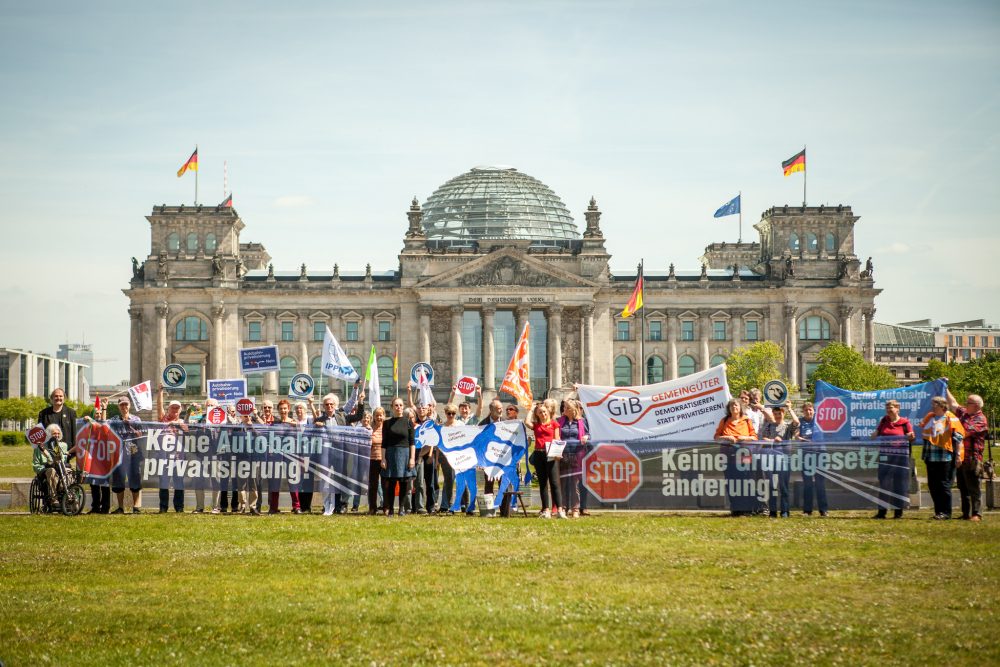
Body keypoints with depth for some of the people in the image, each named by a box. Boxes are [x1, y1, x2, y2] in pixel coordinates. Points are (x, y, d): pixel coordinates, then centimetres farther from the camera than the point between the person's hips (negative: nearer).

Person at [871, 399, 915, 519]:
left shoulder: (905, 422, -1)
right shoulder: (884, 420, 10)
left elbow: (910, 436, 1)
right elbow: (876, 433, 19)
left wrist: (911, 437, -21)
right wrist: (874, 435, -3)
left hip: (900, 456, -4)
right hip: (885, 456, 4)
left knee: (899, 483, -1)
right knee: (884, 483, 5)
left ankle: (898, 511, 6)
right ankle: (882, 511, 8)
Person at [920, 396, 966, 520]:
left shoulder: (950, 419, -7)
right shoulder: (929, 417, 12)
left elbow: (958, 438, -10)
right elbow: (923, 432, 25)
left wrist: (958, 455, -14)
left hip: (946, 457, -7)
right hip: (931, 458, 7)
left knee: (944, 485, -4)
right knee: (933, 485, 8)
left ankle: (946, 512, 3)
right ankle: (938, 511, 16)